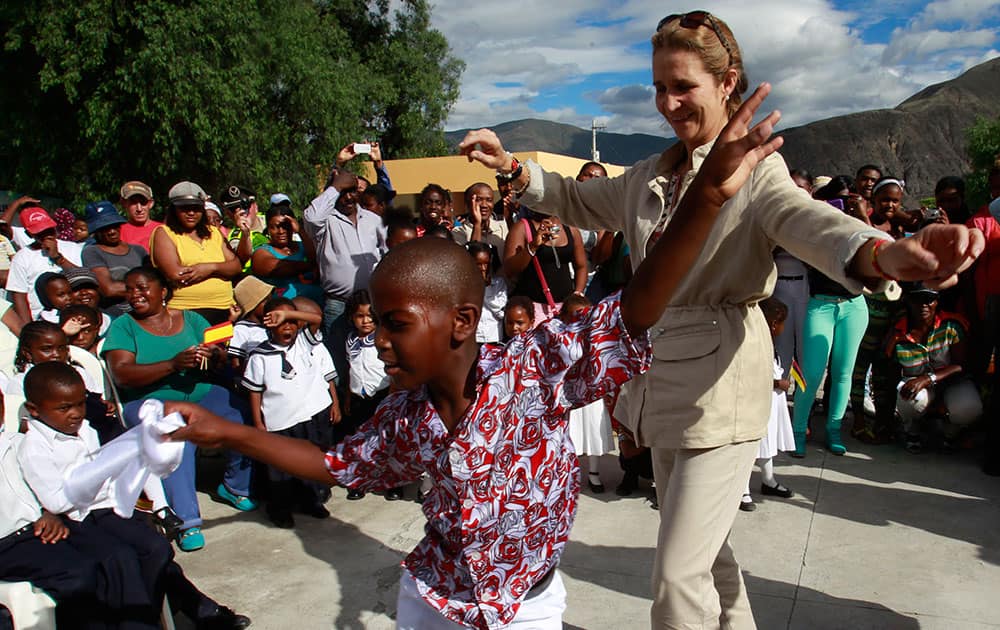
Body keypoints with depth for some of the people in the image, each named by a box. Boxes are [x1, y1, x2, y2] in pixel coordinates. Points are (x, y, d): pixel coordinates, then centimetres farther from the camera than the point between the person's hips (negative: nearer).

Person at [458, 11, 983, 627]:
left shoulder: (756, 168, -11)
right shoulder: (650, 176, 11)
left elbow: (808, 220, -30)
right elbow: (580, 200, 22)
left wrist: (886, 254, -52)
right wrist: (512, 166, 7)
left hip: (721, 387, -7)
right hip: (662, 382, 7)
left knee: (677, 581, -10)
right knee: (701, 544, 23)